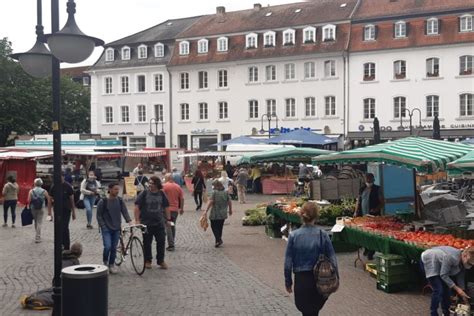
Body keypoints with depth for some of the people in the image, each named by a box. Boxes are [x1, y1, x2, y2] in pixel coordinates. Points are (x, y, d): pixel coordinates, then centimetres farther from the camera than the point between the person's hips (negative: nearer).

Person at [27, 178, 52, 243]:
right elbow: (49, 201, -6)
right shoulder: (44, 191, -1)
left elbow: (29, 200, -14)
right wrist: (49, 211, -1)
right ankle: (37, 238, -3)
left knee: (36, 222, 18)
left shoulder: (31, 191, -2)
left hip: (33, 209, 1)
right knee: (39, 223, 2)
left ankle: (38, 236, 31)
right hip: (40, 209, -1)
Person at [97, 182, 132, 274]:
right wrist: (103, 226, -9)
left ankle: (112, 265, 20)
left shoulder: (120, 201, 4)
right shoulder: (103, 202, -7)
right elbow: (99, 215, -2)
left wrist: (129, 221, -16)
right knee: (108, 246, -15)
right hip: (106, 228, -4)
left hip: (116, 229, 4)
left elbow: (124, 211, 0)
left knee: (114, 248, 5)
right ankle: (105, 262, 11)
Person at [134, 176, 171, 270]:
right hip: (146, 223, -2)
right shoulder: (144, 193, -5)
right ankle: (147, 261, 21)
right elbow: (137, 207, -6)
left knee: (161, 242, 3)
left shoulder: (161, 194, 4)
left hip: (159, 223, 2)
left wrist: (168, 219, 8)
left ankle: (161, 261, 15)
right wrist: (137, 220, -11)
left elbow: (166, 207, 12)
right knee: (147, 243, 7)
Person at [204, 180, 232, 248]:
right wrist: (230, 210, 20)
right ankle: (218, 240, 22)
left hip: (215, 214, -5)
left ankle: (219, 240, -10)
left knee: (214, 227, 5)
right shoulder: (225, 193, 3)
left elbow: (211, 202, -17)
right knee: (220, 227, 16)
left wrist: (206, 211, -14)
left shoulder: (215, 192, -12)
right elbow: (229, 202, 6)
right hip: (223, 214, 5)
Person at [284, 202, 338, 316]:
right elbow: (332, 258, -4)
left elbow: (288, 261, -6)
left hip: (301, 279, -1)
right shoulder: (322, 235, -9)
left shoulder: (293, 235, -10)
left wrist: (288, 281, 6)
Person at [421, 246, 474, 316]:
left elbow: (460, 278, -2)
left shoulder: (463, 262, -11)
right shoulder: (451, 257, -37)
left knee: (446, 288, 9)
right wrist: (457, 289, -27)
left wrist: (462, 293, -8)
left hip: (439, 265, 8)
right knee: (438, 290, -14)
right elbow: (443, 275, -29)